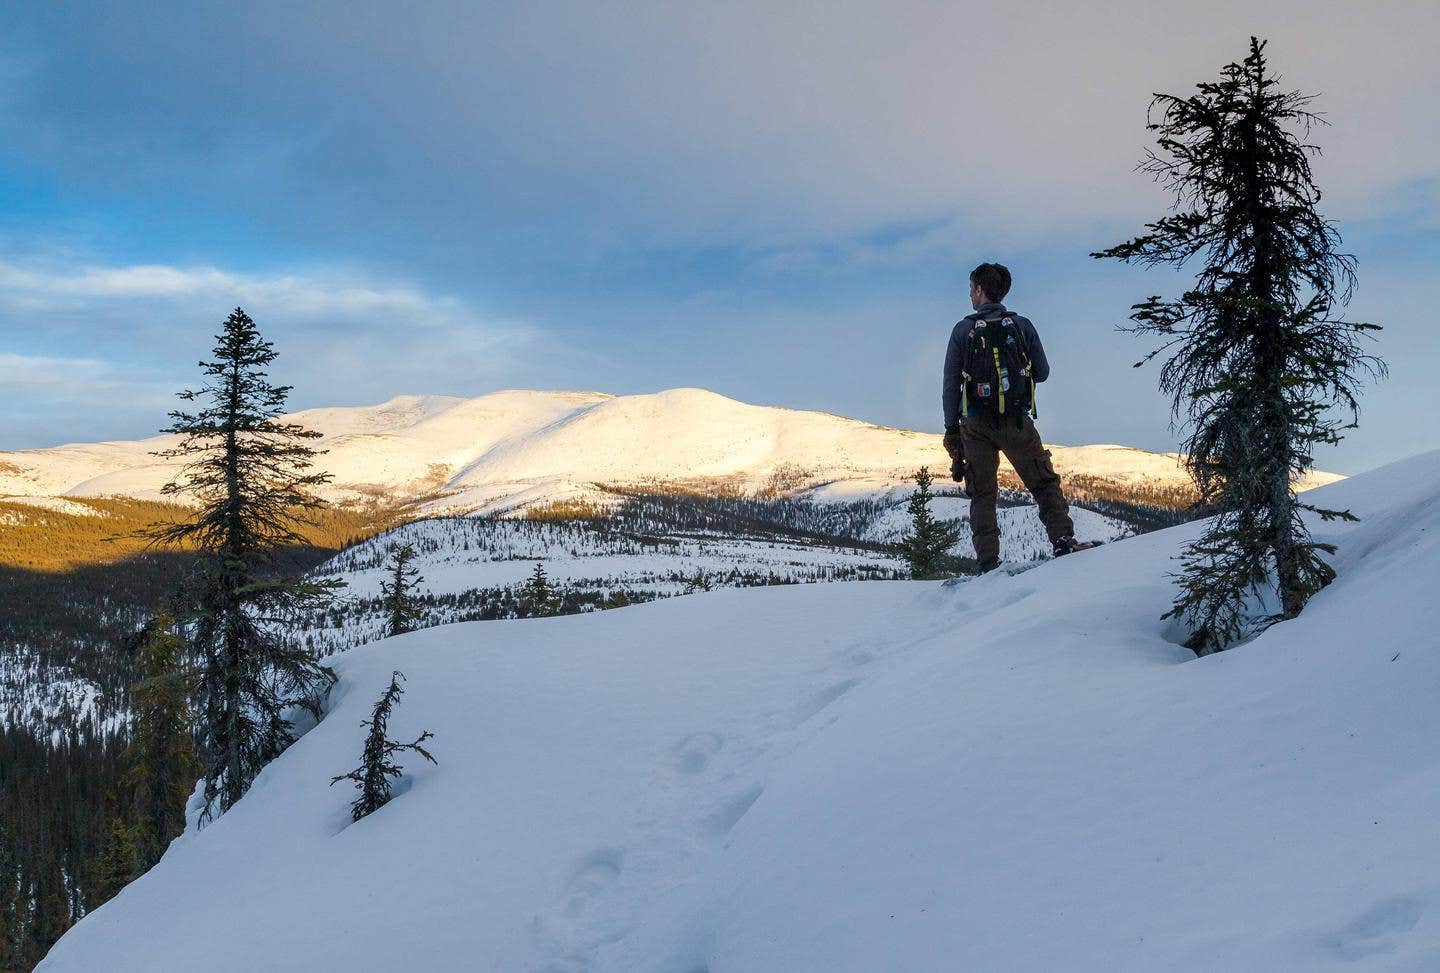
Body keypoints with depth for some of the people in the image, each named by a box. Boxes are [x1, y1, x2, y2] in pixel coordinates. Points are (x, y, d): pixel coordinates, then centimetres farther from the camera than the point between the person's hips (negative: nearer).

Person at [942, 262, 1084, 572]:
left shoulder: (963, 330, -1)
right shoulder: (1022, 325, 2)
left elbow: (951, 384, -2)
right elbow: (1042, 373, 5)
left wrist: (951, 429, 4)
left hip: (976, 424, 0)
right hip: (1017, 422, 0)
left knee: (982, 494, 7)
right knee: (1044, 483, 11)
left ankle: (988, 563, 2)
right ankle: (1063, 540, -3)